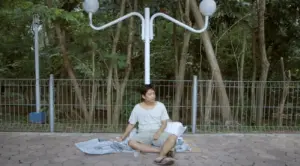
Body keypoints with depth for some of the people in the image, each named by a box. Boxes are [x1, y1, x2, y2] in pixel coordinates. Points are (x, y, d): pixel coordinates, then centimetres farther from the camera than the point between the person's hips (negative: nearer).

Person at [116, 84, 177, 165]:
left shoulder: (160, 106, 3)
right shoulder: (137, 108, 3)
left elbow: (164, 123, 2)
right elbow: (131, 124, 10)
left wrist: (159, 132, -16)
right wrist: (123, 137, 7)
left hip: (158, 133, 0)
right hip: (143, 134, 0)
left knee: (173, 137, -30)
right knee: (131, 142, -34)